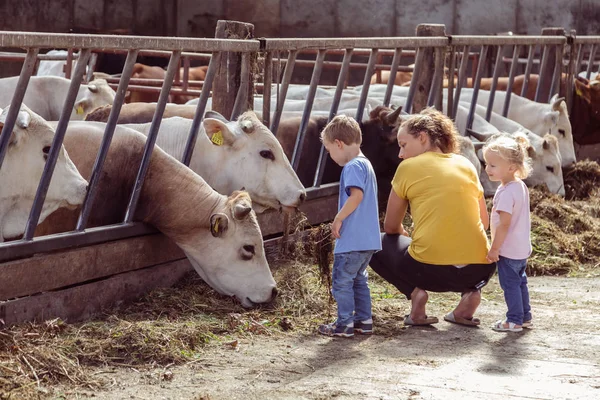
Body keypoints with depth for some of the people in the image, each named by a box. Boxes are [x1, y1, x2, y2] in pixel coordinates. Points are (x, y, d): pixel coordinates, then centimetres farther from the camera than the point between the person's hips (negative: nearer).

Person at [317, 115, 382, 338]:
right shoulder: (366, 165, 16)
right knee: (358, 280, 19)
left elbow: (356, 195, -27)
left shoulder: (352, 166, -14)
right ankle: (364, 320, 22)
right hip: (368, 240, 10)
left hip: (352, 241, -10)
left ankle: (345, 324, 3)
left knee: (341, 281, -1)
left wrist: (338, 219, -19)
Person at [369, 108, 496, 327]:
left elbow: (391, 228, 14)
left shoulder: (408, 167, 6)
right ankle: (471, 291, 9)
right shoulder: (466, 165, 15)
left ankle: (415, 292, 1)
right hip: (479, 269, 4)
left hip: (430, 269, -3)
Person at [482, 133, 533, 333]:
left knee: (510, 284, 1)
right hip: (522, 248, 10)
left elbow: (504, 224, -26)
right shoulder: (521, 186, 5)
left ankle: (514, 320, 7)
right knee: (520, 282, 19)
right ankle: (525, 317, 28)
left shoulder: (506, 193, -25)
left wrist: (494, 249, -18)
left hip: (509, 249, -10)